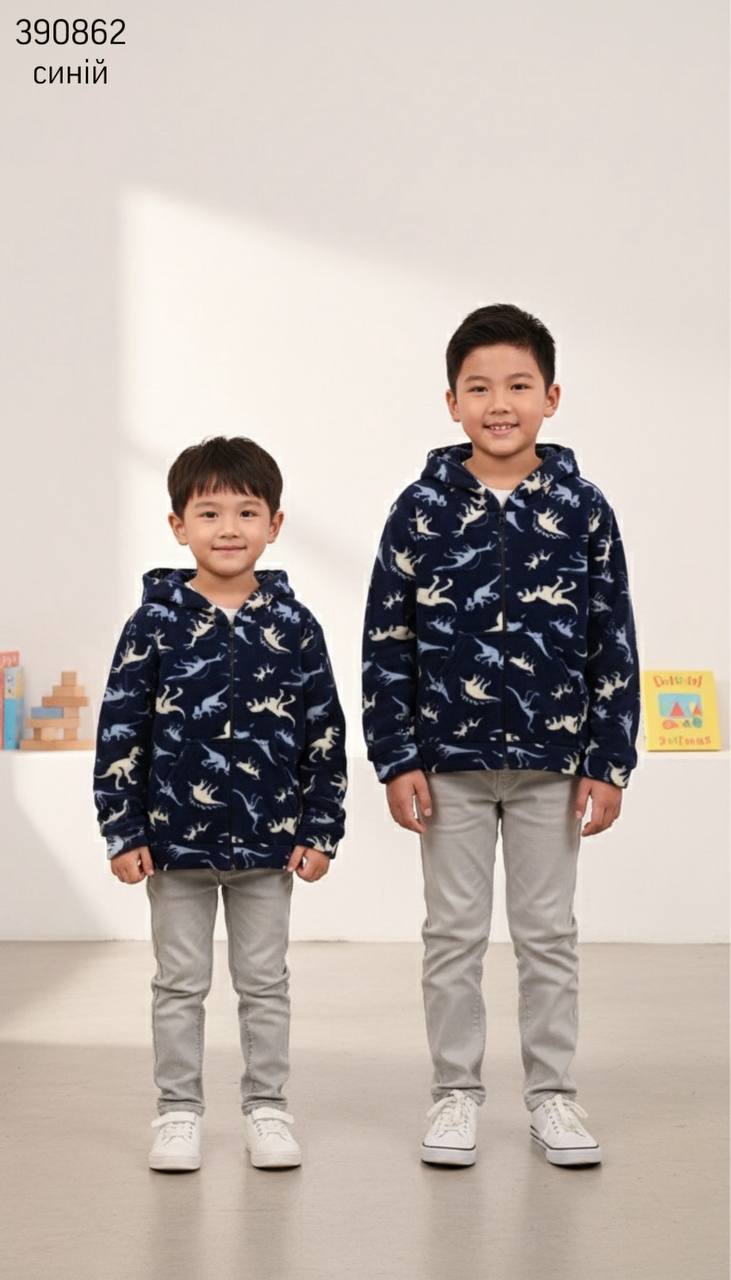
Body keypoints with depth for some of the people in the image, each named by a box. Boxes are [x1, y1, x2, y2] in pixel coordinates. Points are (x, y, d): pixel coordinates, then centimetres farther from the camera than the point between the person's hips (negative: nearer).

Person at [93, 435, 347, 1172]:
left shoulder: (293, 626, -1)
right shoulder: (155, 622, -5)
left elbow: (324, 733, 3)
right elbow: (120, 730, -4)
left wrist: (319, 831, -1)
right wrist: (124, 831, -7)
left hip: (268, 839, 1)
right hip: (175, 837, -1)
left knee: (264, 983, 10)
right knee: (179, 985, 9)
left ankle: (267, 1110, 21)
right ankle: (178, 1113, 19)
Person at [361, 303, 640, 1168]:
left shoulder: (581, 507, -2)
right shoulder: (423, 507, -4)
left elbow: (613, 641, 0)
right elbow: (386, 641, -2)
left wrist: (609, 762, -3)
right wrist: (396, 759, -6)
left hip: (551, 760, 1)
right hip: (449, 761, 0)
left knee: (548, 933, 9)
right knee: (454, 934, 8)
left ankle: (552, 1093, 21)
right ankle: (456, 1093, 20)